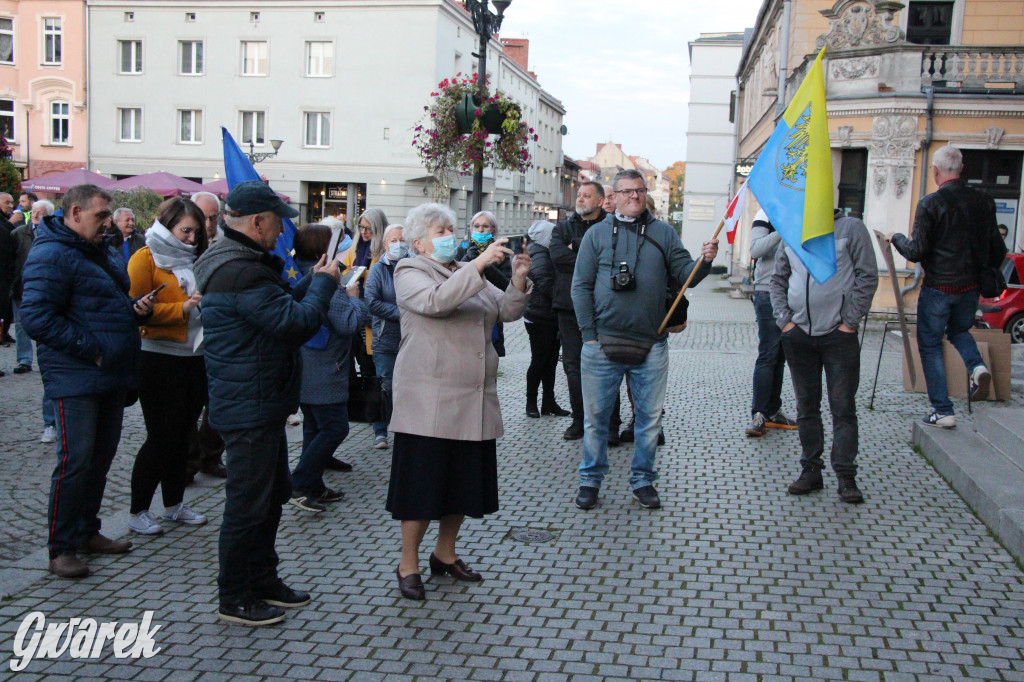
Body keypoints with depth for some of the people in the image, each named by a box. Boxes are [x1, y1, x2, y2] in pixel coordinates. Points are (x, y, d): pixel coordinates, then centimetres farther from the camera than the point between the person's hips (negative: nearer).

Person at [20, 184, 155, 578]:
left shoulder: (103, 252, 17)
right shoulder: (51, 255, -13)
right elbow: (37, 319, -21)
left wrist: (137, 308, 6)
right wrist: (90, 349, -20)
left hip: (111, 375, 9)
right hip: (75, 379, -9)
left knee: (101, 457, 15)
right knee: (75, 461, -7)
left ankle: (87, 531, 28)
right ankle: (61, 549, 3)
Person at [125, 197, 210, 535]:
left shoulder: (193, 260, 16)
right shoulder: (146, 258, -5)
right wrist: (181, 308, -23)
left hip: (194, 357, 7)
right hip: (159, 358, -7)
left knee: (182, 434, 13)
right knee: (161, 436, -4)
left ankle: (174, 504, 24)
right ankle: (137, 511, 9)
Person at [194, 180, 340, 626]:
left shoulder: (238, 262, 13)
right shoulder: (240, 271, -23)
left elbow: (277, 306, 21)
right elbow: (295, 323, -25)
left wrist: (314, 280, 10)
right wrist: (323, 284, -10)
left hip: (260, 404, 12)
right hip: (249, 407, -12)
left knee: (272, 494, 20)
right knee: (248, 503, 0)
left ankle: (262, 580, 33)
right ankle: (235, 598, 13)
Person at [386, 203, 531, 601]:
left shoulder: (469, 273, 19)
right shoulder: (410, 271, -2)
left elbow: (507, 311, 11)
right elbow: (435, 301, -23)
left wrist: (519, 282, -8)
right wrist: (478, 265, -25)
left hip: (474, 399, 7)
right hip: (429, 400, -7)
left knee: (465, 482, 13)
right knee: (423, 483, -2)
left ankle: (445, 554, 30)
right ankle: (408, 565, 13)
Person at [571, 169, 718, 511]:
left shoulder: (663, 232, 9)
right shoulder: (597, 233, 5)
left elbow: (685, 274, 5)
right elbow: (581, 286, 2)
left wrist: (704, 262, -17)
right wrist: (590, 335, -5)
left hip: (651, 345, 1)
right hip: (603, 343, -1)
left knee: (650, 416, 8)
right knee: (595, 415, 6)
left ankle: (643, 480, 23)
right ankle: (590, 479, 20)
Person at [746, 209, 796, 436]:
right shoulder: (767, 213, -4)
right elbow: (755, 249, -19)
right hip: (769, 292, -7)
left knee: (780, 356, 10)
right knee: (768, 355, -8)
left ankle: (772, 412, 16)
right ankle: (758, 414, -4)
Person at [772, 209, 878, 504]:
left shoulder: (851, 228, -1)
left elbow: (867, 277, -4)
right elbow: (777, 281, 15)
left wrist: (850, 321, -8)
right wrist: (784, 320, 3)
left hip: (839, 334, -4)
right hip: (798, 335, 4)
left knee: (843, 407, -1)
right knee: (806, 406, 10)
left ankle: (846, 475, 6)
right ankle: (810, 469, 19)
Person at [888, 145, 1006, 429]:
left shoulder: (930, 203, -13)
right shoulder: (984, 201, 2)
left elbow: (917, 252, -13)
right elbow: (997, 250, 7)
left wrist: (896, 238, 6)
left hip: (938, 287, -5)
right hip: (970, 287, 5)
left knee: (930, 345, 8)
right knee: (959, 330, 28)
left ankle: (943, 412, 5)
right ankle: (977, 366, -2)